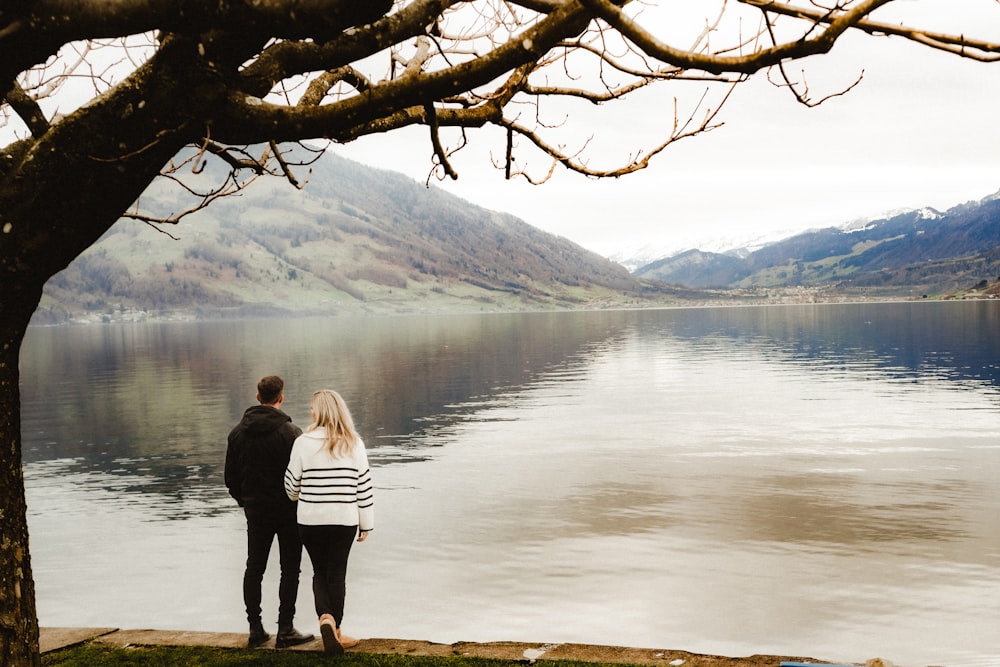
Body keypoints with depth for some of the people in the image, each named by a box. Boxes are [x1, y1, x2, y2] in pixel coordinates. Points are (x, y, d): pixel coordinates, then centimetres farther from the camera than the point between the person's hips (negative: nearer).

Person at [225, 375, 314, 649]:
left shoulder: (238, 432, 1)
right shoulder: (290, 432, -16)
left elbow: (231, 476, 7)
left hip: (255, 510, 5)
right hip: (288, 510, -4)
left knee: (254, 568, 12)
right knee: (289, 569, 4)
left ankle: (255, 629, 14)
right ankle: (285, 630, 4)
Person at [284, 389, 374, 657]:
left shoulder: (303, 443, -7)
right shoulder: (354, 444, -3)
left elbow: (292, 486, 1)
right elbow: (364, 486, -2)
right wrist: (366, 523, 7)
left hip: (310, 519, 0)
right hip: (344, 520, 1)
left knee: (320, 572, 15)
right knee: (337, 573, 12)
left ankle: (325, 617, -8)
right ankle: (336, 631, 17)